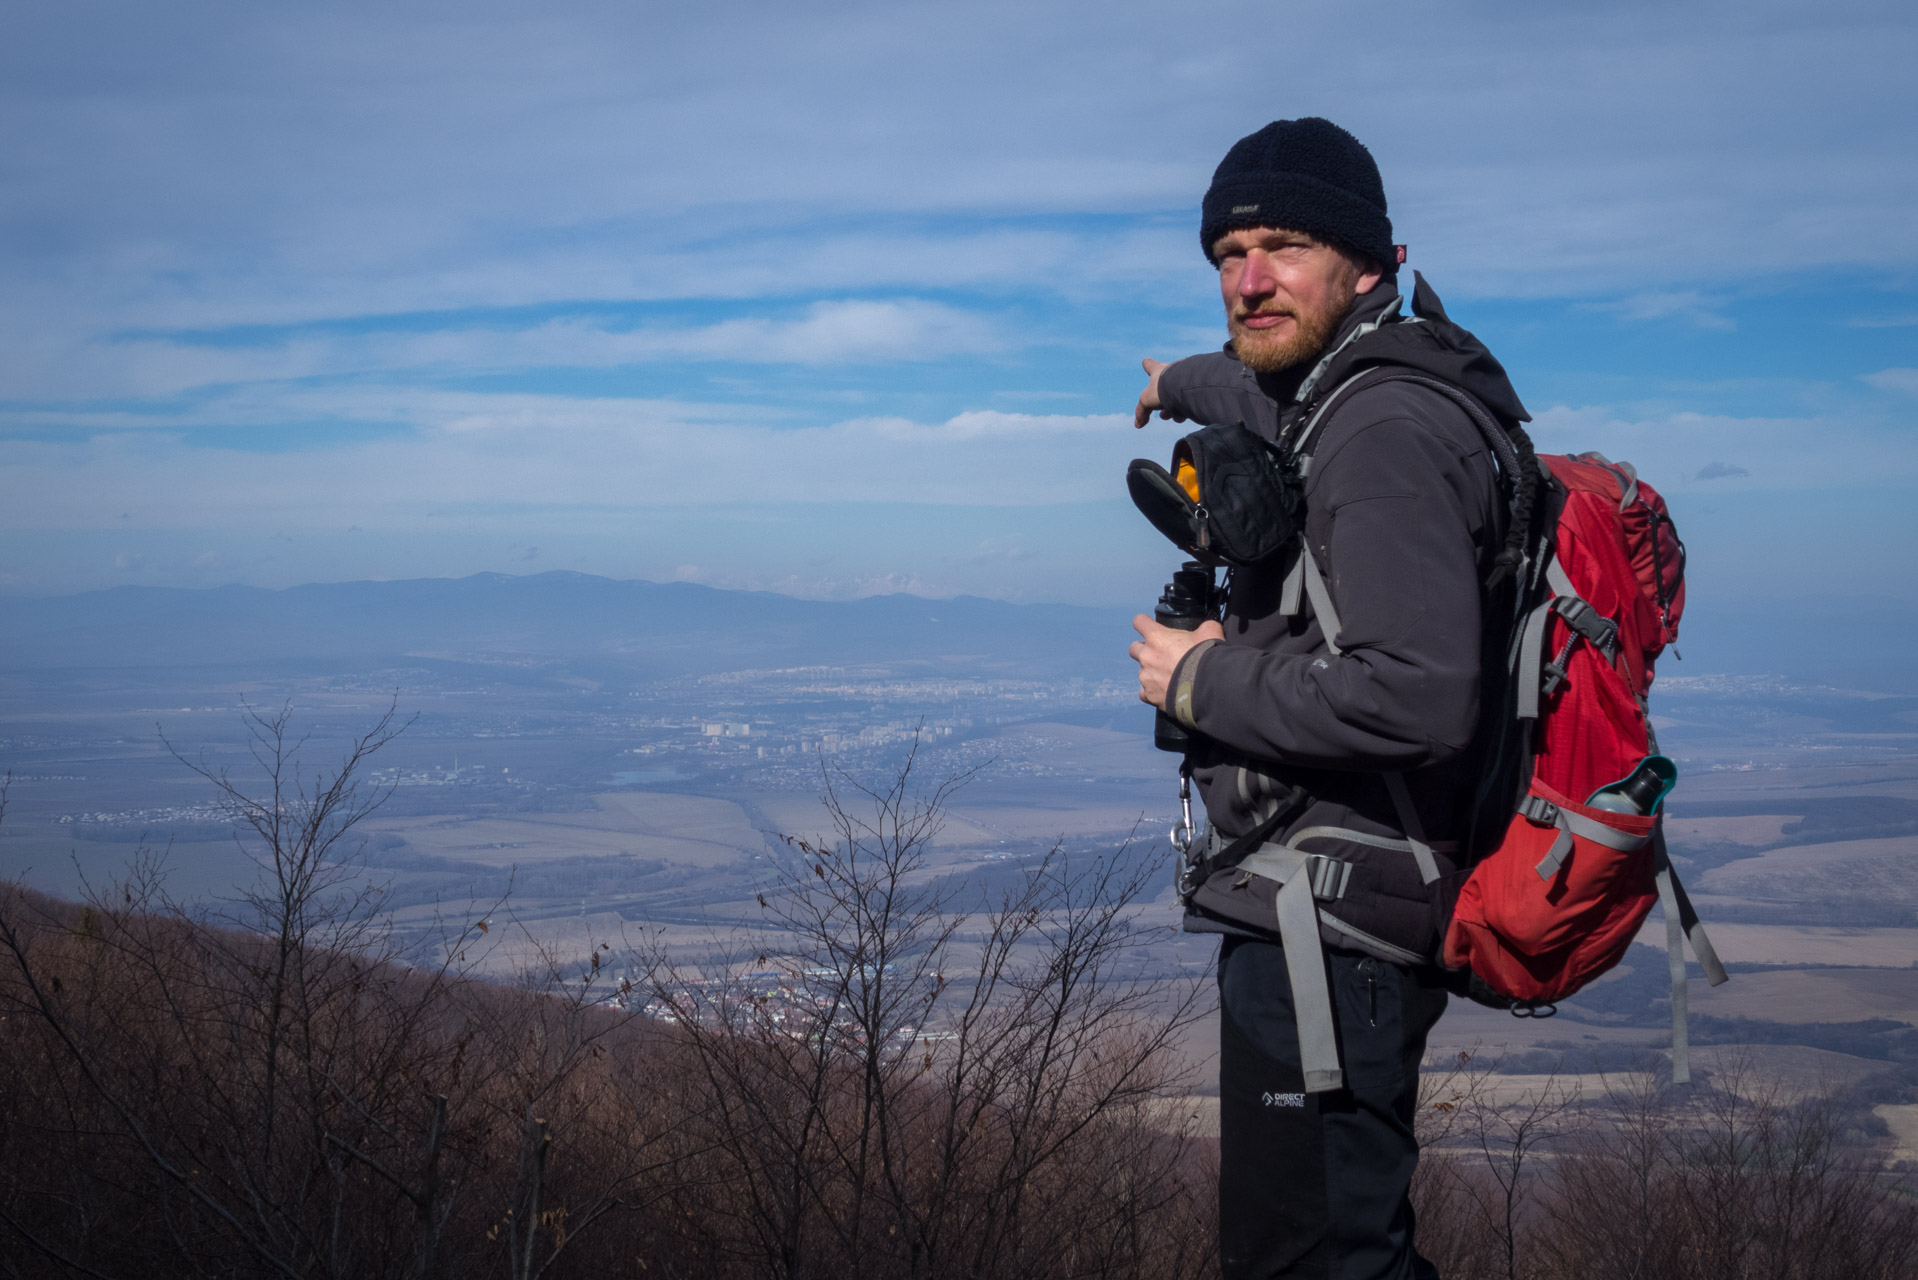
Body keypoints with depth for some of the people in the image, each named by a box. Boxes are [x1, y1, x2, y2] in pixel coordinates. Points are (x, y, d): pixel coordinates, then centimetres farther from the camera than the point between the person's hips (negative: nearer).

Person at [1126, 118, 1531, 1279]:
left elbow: (1417, 695, -31)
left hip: (1328, 928, -11)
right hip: (1327, 920, 11)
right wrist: (1184, 383, 60)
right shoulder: (1348, 395, 12)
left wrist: (1203, 684, -18)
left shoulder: (1387, 434, -19)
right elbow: (1274, 386, 40)